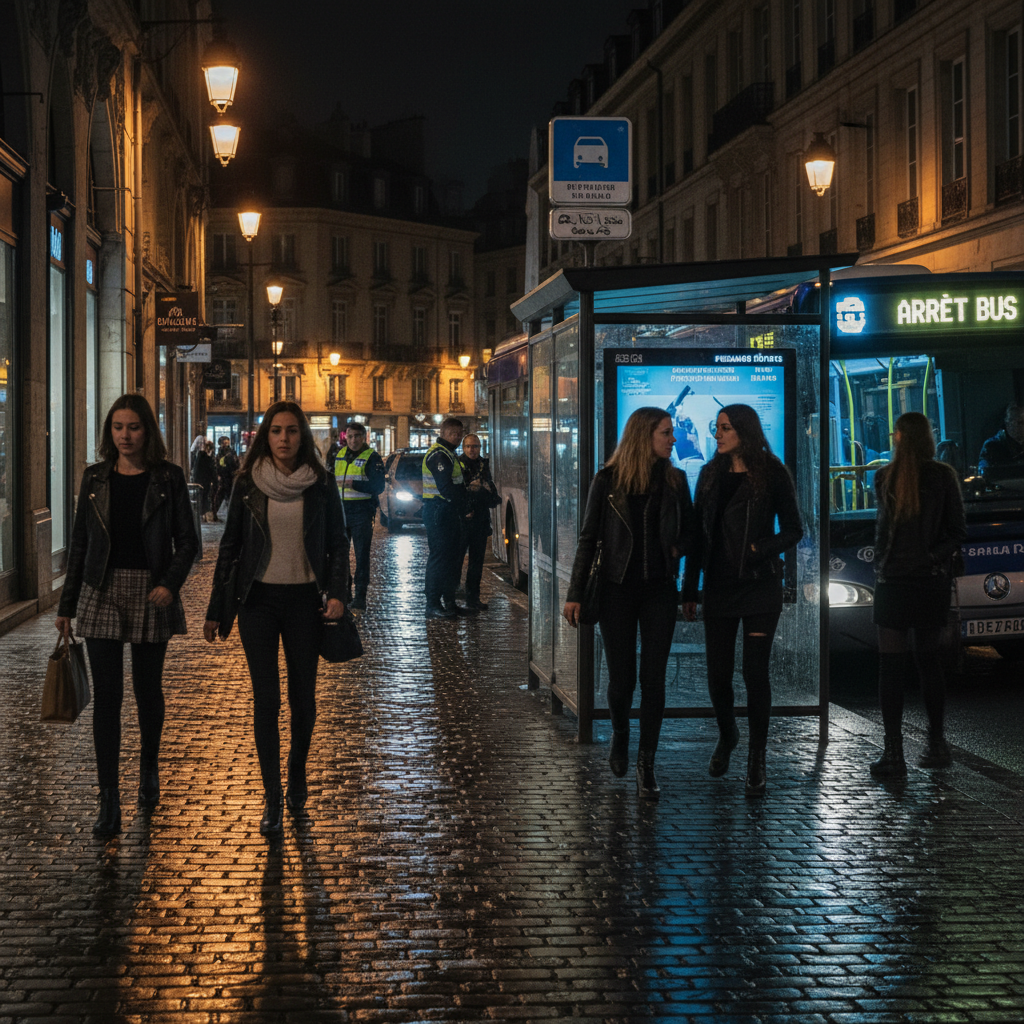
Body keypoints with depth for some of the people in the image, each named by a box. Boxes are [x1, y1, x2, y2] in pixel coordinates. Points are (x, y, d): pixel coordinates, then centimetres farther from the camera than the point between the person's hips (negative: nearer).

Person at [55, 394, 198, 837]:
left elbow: (187, 540, 0)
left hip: (150, 595, -1)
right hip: (102, 594, 1)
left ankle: (149, 771, 36)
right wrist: (66, 605, 9)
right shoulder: (95, 479, 6)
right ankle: (109, 801, -3)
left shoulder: (168, 478, -1)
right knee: (106, 695, -4)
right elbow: (79, 544, 9)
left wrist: (171, 583, -17)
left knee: (148, 689, 11)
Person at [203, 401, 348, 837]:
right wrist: (216, 609, 4)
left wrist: (337, 593, -10)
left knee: (303, 696, 7)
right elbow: (229, 546, 6)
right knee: (266, 699, -2)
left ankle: (297, 775, 30)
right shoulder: (247, 484, 1)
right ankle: (272, 798, 3)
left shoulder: (321, 485, 1)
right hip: (258, 600, 0)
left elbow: (337, 543, 5)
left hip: (304, 600, 0)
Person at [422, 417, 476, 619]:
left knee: (453, 557, 13)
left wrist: (463, 505, 6)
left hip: (451, 513, 11)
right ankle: (433, 606, -6)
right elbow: (446, 488, -23)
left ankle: (449, 603, 20)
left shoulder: (449, 454, 19)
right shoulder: (438, 455, -15)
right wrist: (464, 504, -13)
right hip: (439, 512, -11)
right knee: (439, 557, -8)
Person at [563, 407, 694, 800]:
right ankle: (620, 736, 34)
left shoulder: (675, 481, 4)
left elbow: (689, 529, 16)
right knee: (621, 677, 3)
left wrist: (678, 549, -5)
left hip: (660, 590, 2)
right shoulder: (608, 481, -3)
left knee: (653, 677, -2)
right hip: (618, 589, -2)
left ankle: (646, 763, 7)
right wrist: (574, 593, -2)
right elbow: (588, 539, 0)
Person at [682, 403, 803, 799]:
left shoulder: (772, 474, -4)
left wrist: (759, 549, -16)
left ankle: (756, 762, 6)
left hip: (760, 585, -4)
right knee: (718, 672, 5)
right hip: (719, 586, 4)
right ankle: (726, 736, 33)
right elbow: (698, 535, 11)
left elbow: (793, 529, 1)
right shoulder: (710, 474, 8)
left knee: (755, 672, -4)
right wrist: (689, 589, 10)